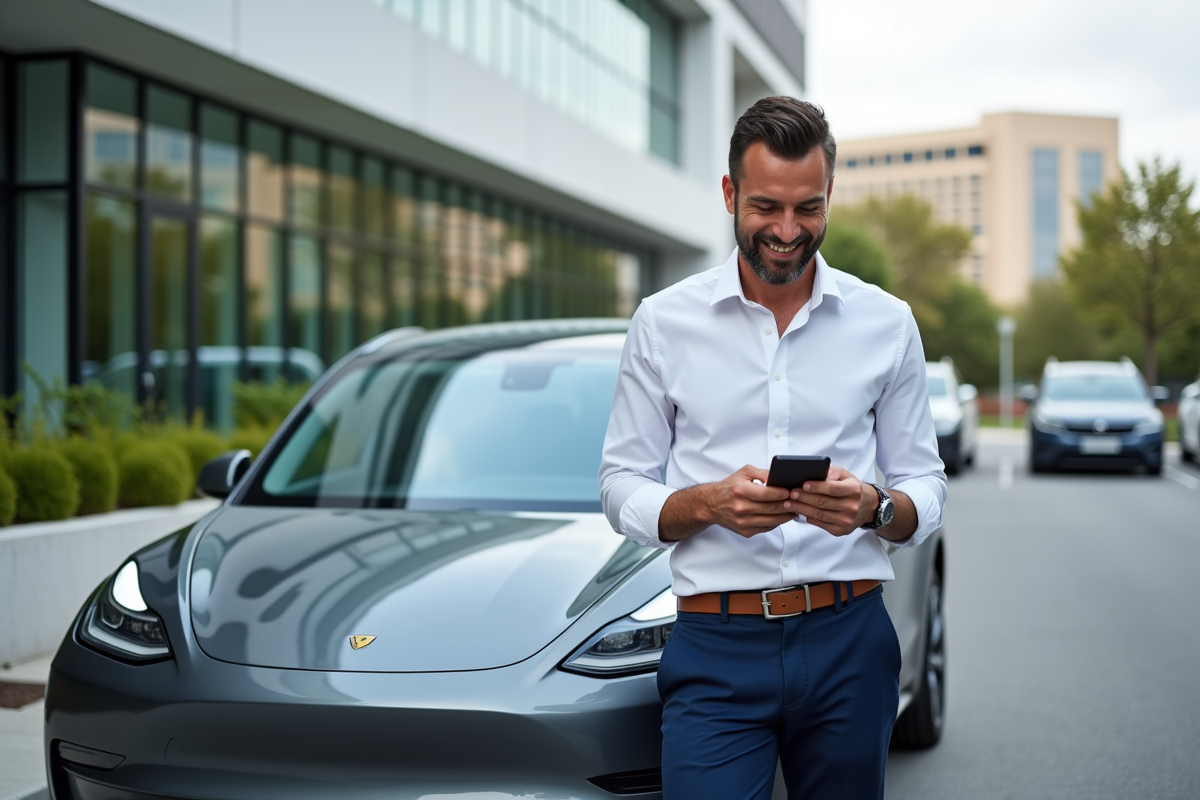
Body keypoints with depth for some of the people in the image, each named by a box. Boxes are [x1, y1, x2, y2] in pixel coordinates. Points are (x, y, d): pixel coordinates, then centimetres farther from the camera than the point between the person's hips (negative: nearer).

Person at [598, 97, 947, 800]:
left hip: (849, 642, 2)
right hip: (717, 647, -1)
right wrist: (708, 502, -17)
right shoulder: (664, 322, 2)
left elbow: (927, 491, 8)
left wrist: (873, 506, -15)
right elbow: (622, 489, 3)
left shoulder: (887, 325, 6)